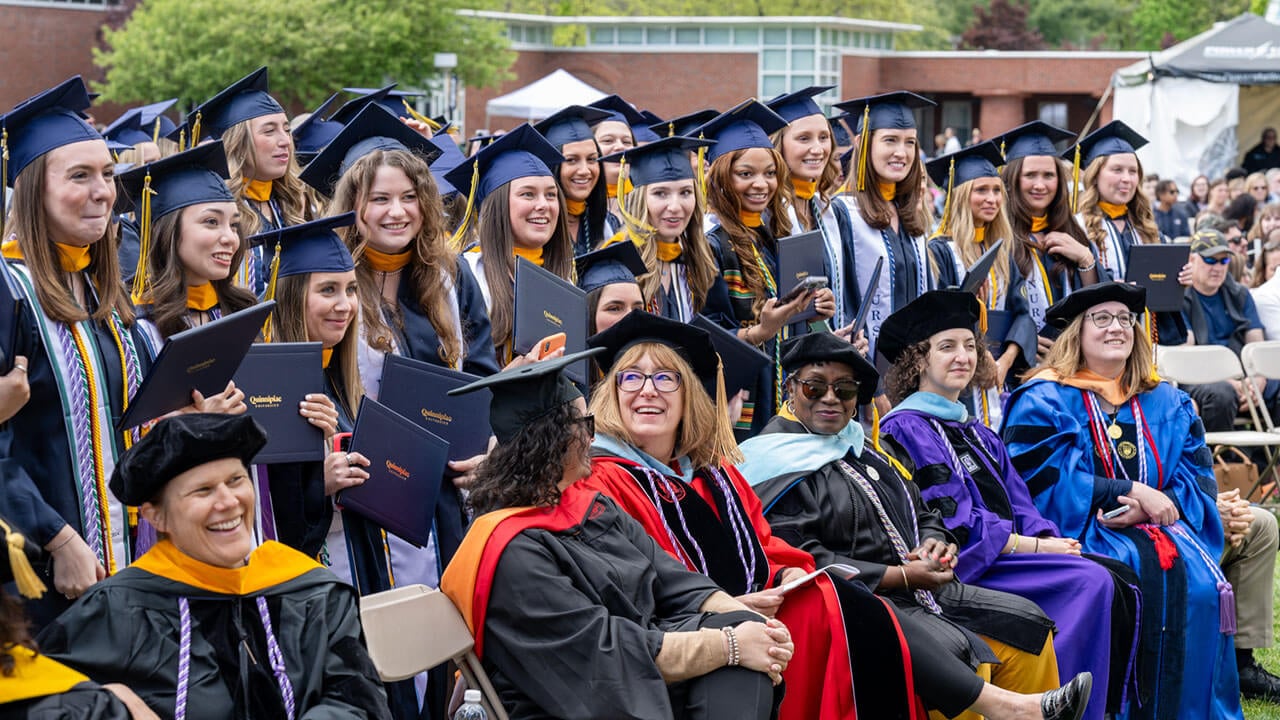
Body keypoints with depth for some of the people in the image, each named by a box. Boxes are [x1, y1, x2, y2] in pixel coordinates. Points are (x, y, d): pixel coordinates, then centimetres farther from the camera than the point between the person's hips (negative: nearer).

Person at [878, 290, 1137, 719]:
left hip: (1007, 554, 8)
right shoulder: (906, 429, -3)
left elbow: (1021, 511, 16)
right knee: (1090, 583, -24)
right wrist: (1034, 546, -12)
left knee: (1121, 584, -14)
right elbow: (953, 522, -11)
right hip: (963, 566, -8)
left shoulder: (978, 435, 24)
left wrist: (1050, 540, -6)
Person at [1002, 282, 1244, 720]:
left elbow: (1197, 478, 8)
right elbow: (1044, 482, -9)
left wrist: (1145, 508, -13)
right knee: (1143, 571, -31)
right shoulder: (1043, 401, 3)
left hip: (1157, 527, 4)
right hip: (1081, 533, -4)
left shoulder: (1166, 404, 18)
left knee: (1198, 581, -25)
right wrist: (1132, 493, -13)